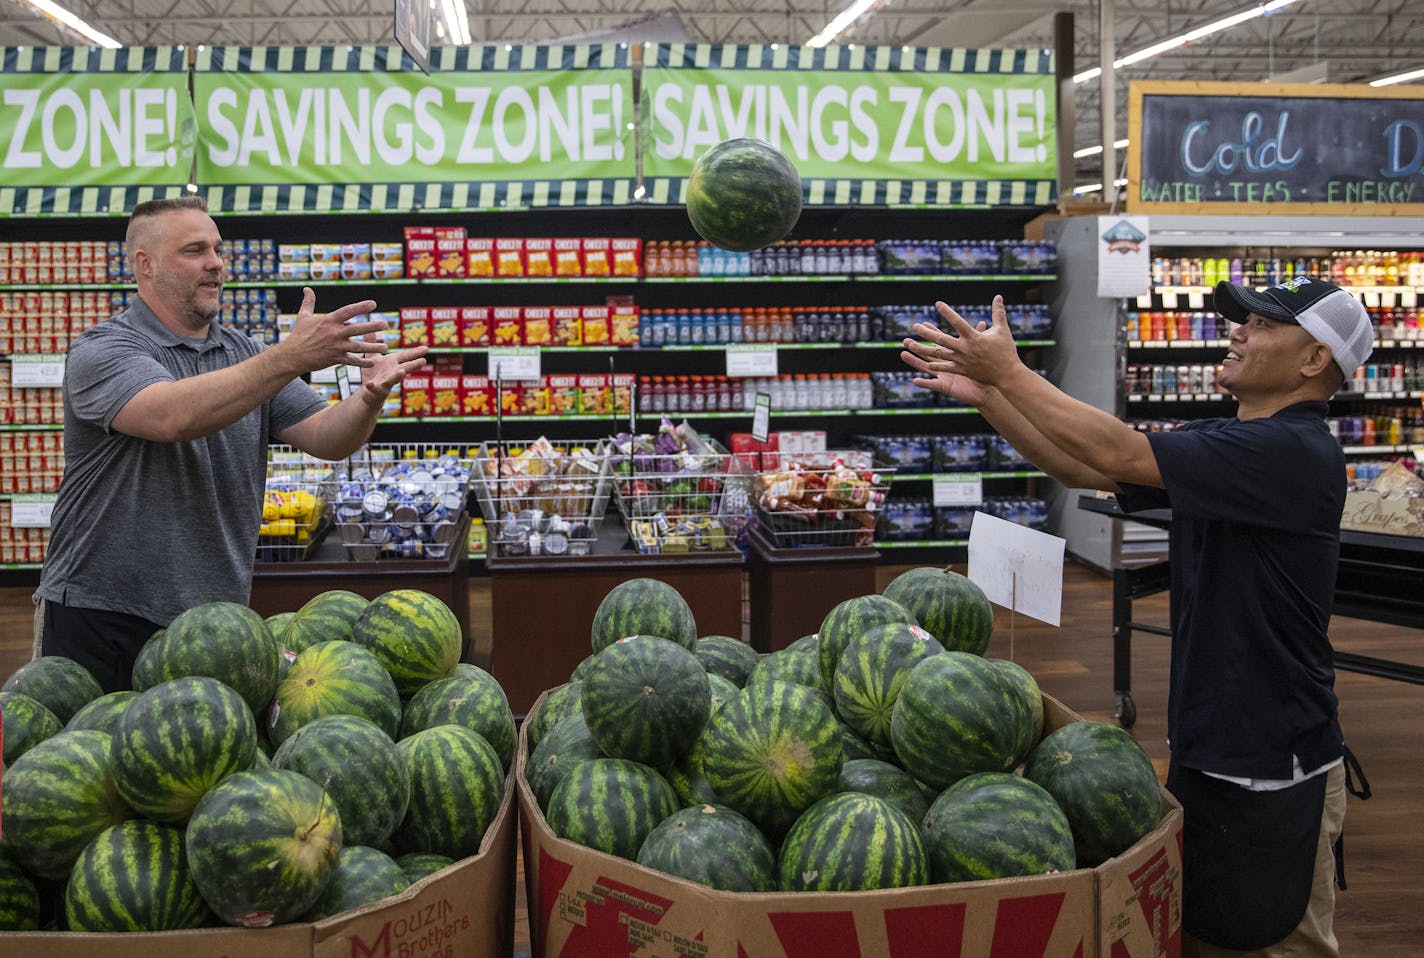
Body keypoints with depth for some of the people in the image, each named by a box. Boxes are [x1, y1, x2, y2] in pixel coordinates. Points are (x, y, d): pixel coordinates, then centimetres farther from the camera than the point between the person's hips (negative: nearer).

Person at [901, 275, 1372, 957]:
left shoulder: (1294, 452, -21)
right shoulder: (1220, 443, 9)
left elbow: (1119, 455, -27)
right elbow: (1086, 471, 5)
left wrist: (1010, 370, -20)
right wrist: (986, 394, -5)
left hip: (1270, 771, -9)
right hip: (1205, 747, 9)